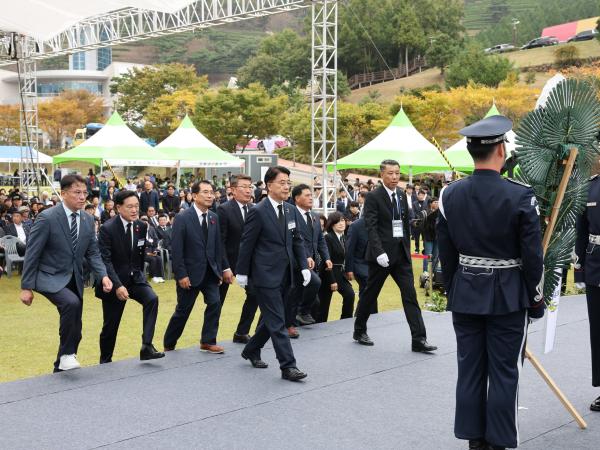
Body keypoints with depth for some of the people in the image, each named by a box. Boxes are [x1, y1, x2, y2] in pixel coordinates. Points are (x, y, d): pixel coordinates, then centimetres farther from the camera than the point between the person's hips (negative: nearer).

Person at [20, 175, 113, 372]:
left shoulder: (88, 220, 2)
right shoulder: (47, 217, -16)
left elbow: (92, 253, 6)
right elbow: (32, 254, -13)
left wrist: (103, 276, -12)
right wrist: (26, 287, -13)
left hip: (74, 279, 7)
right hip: (50, 277, -6)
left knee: (74, 331, 9)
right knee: (71, 303, -34)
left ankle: (61, 369, 26)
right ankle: (67, 354, -19)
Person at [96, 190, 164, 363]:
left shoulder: (141, 226, -1)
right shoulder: (107, 229, -17)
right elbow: (105, 261, -21)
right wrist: (117, 286, -30)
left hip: (135, 278, 4)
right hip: (114, 281, -4)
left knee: (151, 299, -24)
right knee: (110, 325, 5)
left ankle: (147, 347, -23)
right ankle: (105, 362, 26)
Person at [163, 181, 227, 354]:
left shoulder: (214, 218, 4)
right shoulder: (183, 218, -13)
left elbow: (217, 246, 8)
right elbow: (176, 250, -15)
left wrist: (220, 269, 5)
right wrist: (181, 275, -17)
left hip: (210, 271, 5)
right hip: (190, 272, -5)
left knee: (215, 303, -8)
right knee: (183, 310, 5)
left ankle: (208, 341, 5)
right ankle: (169, 344, 23)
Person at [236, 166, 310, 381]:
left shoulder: (290, 210, 8)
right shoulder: (258, 212, -13)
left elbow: (297, 240, 12)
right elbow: (247, 244, -8)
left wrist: (304, 266, 3)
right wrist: (242, 272, -4)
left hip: (284, 274, 7)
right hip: (266, 274, -7)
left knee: (271, 317, 17)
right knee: (277, 322, -7)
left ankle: (252, 351, 36)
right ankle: (288, 366, -5)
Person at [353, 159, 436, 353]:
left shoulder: (402, 195, 10)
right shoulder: (373, 197, -9)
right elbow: (371, 228, -16)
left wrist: (407, 247, 13)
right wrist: (379, 252, -25)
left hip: (401, 253, 5)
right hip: (382, 254, -5)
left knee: (410, 295, -2)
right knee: (370, 294, 8)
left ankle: (419, 339, -3)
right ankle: (359, 331, 27)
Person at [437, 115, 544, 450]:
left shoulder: (449, 195, -2)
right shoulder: (521, 196, -15)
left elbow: (446, 254, 5)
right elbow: (533, 257, -11)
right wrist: (536, 299, 1)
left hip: (465, 296, 4)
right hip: (507, 297, -4)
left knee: (470, 369, 11)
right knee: (504, 373, 5)